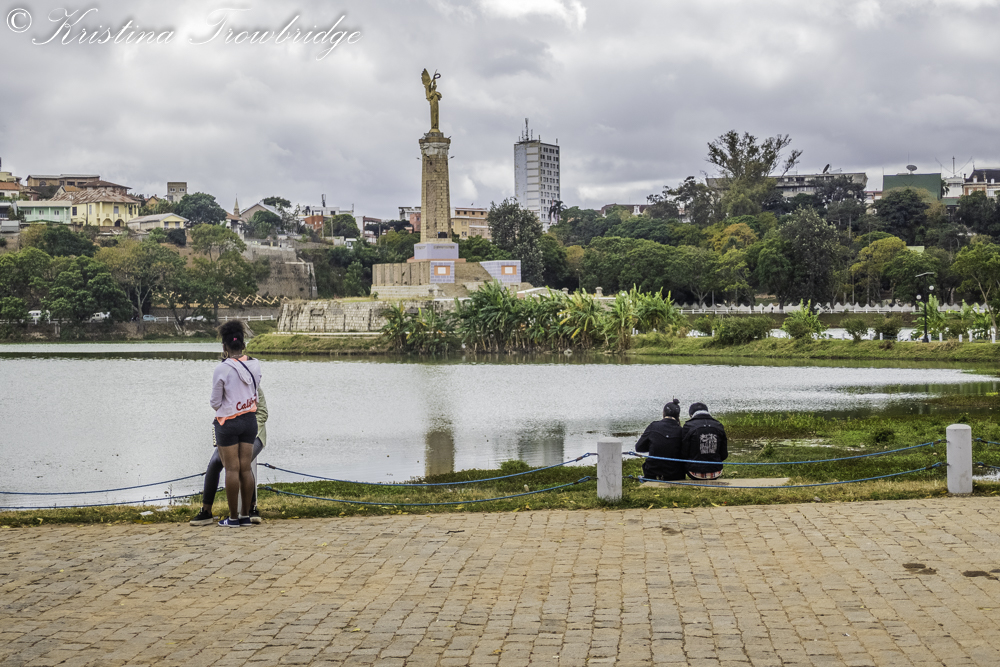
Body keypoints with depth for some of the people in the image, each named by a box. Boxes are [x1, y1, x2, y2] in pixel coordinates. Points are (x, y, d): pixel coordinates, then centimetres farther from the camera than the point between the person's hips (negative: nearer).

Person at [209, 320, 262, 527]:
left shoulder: (222, 369, -15)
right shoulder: (254, 365, -1)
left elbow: (215, 402, -9)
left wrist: (218, 407, 13)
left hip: (228, 422, -5)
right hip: (250, 420, 5)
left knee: (232, 469, 1)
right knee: (246, 468, 9)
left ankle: (233, 517, 6)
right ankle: (246, 516, 12)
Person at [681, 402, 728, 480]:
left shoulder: (689, 426, -7)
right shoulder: (719, 426, 3)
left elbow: (684, 453, -5)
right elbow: (724, 455, 6)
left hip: (695, 473, -3)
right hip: (716, 474, 3)